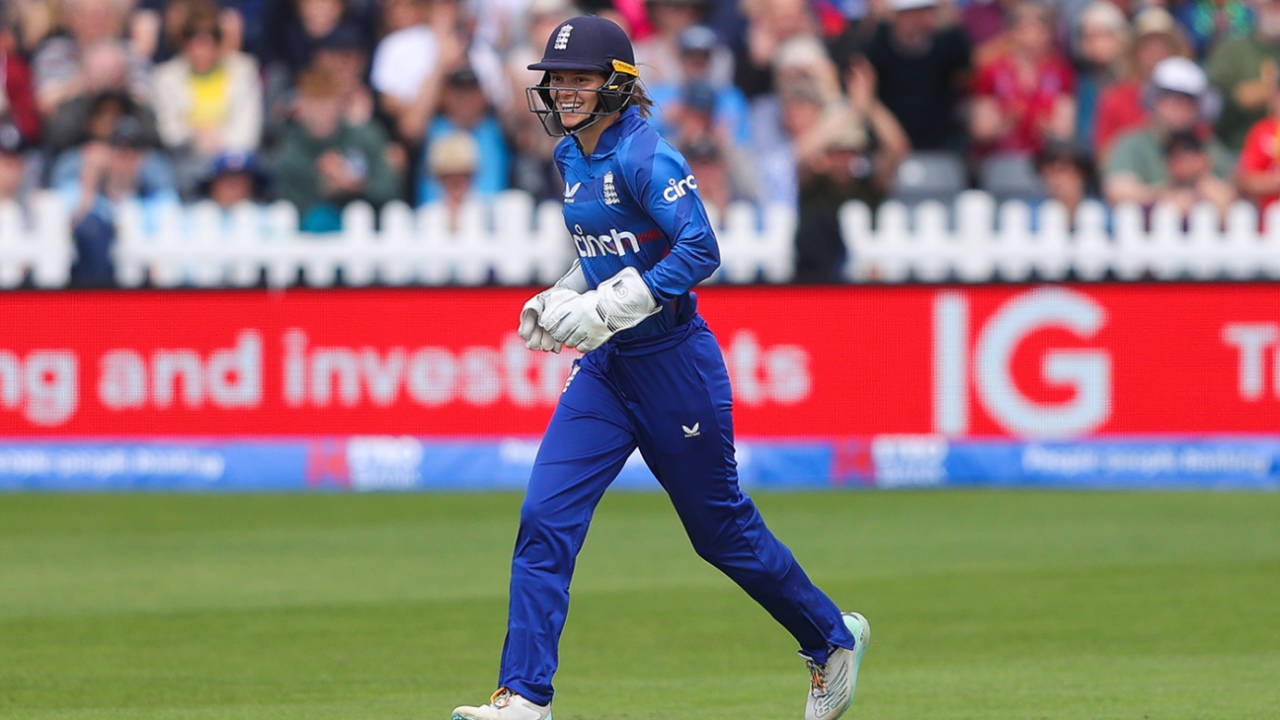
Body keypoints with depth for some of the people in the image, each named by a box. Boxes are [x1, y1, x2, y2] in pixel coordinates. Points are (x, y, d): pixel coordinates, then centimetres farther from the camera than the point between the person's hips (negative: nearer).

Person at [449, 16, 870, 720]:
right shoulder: (571, 158, 8)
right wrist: (561, 300, 6)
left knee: (719, 525, 7)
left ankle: (833, 637, 30)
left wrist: (604, 311, -27)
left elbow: (699, 251, -27)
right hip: (605, 369, 7)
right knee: (545, 517, -7)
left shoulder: (645, 159, -18)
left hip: (674, 362, -7)